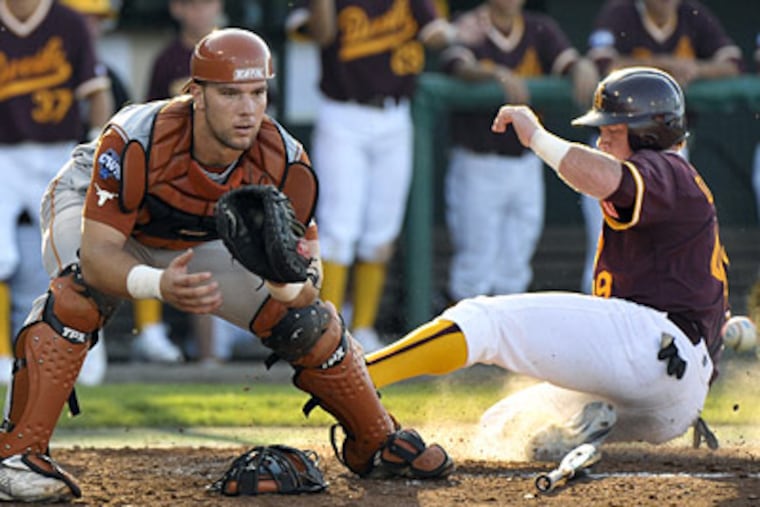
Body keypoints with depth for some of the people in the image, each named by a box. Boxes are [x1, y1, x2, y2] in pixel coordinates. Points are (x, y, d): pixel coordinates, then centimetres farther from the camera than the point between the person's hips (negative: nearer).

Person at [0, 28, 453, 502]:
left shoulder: (284, 162, -30)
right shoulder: (135, 142, -42)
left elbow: (307, 262, -24)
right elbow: (98, 254, -44)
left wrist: (291, 277, -50)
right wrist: (157, 285, -64)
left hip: (195, 245, 4)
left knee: (308, 318, -5)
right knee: (81, 292, -37)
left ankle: (377, 445, 20)